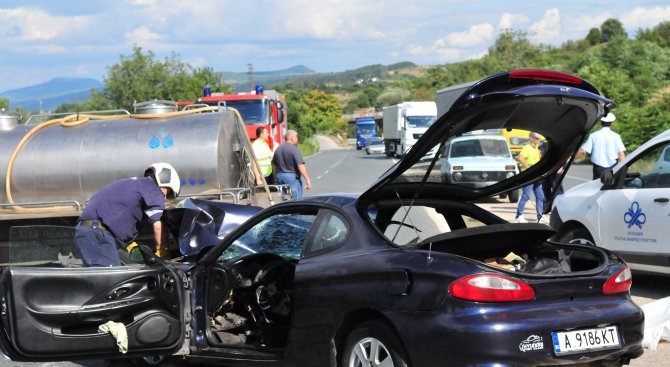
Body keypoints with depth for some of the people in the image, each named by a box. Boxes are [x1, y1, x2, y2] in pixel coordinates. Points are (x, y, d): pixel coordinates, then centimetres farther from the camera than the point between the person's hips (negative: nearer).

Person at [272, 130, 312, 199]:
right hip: (292, 177, -7)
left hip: (280, 176, 7)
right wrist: (308, 180, -19)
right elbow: (300, 166, -20)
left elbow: (274, 165, 15)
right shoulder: (294, 149, -13)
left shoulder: (278, 149, 10)